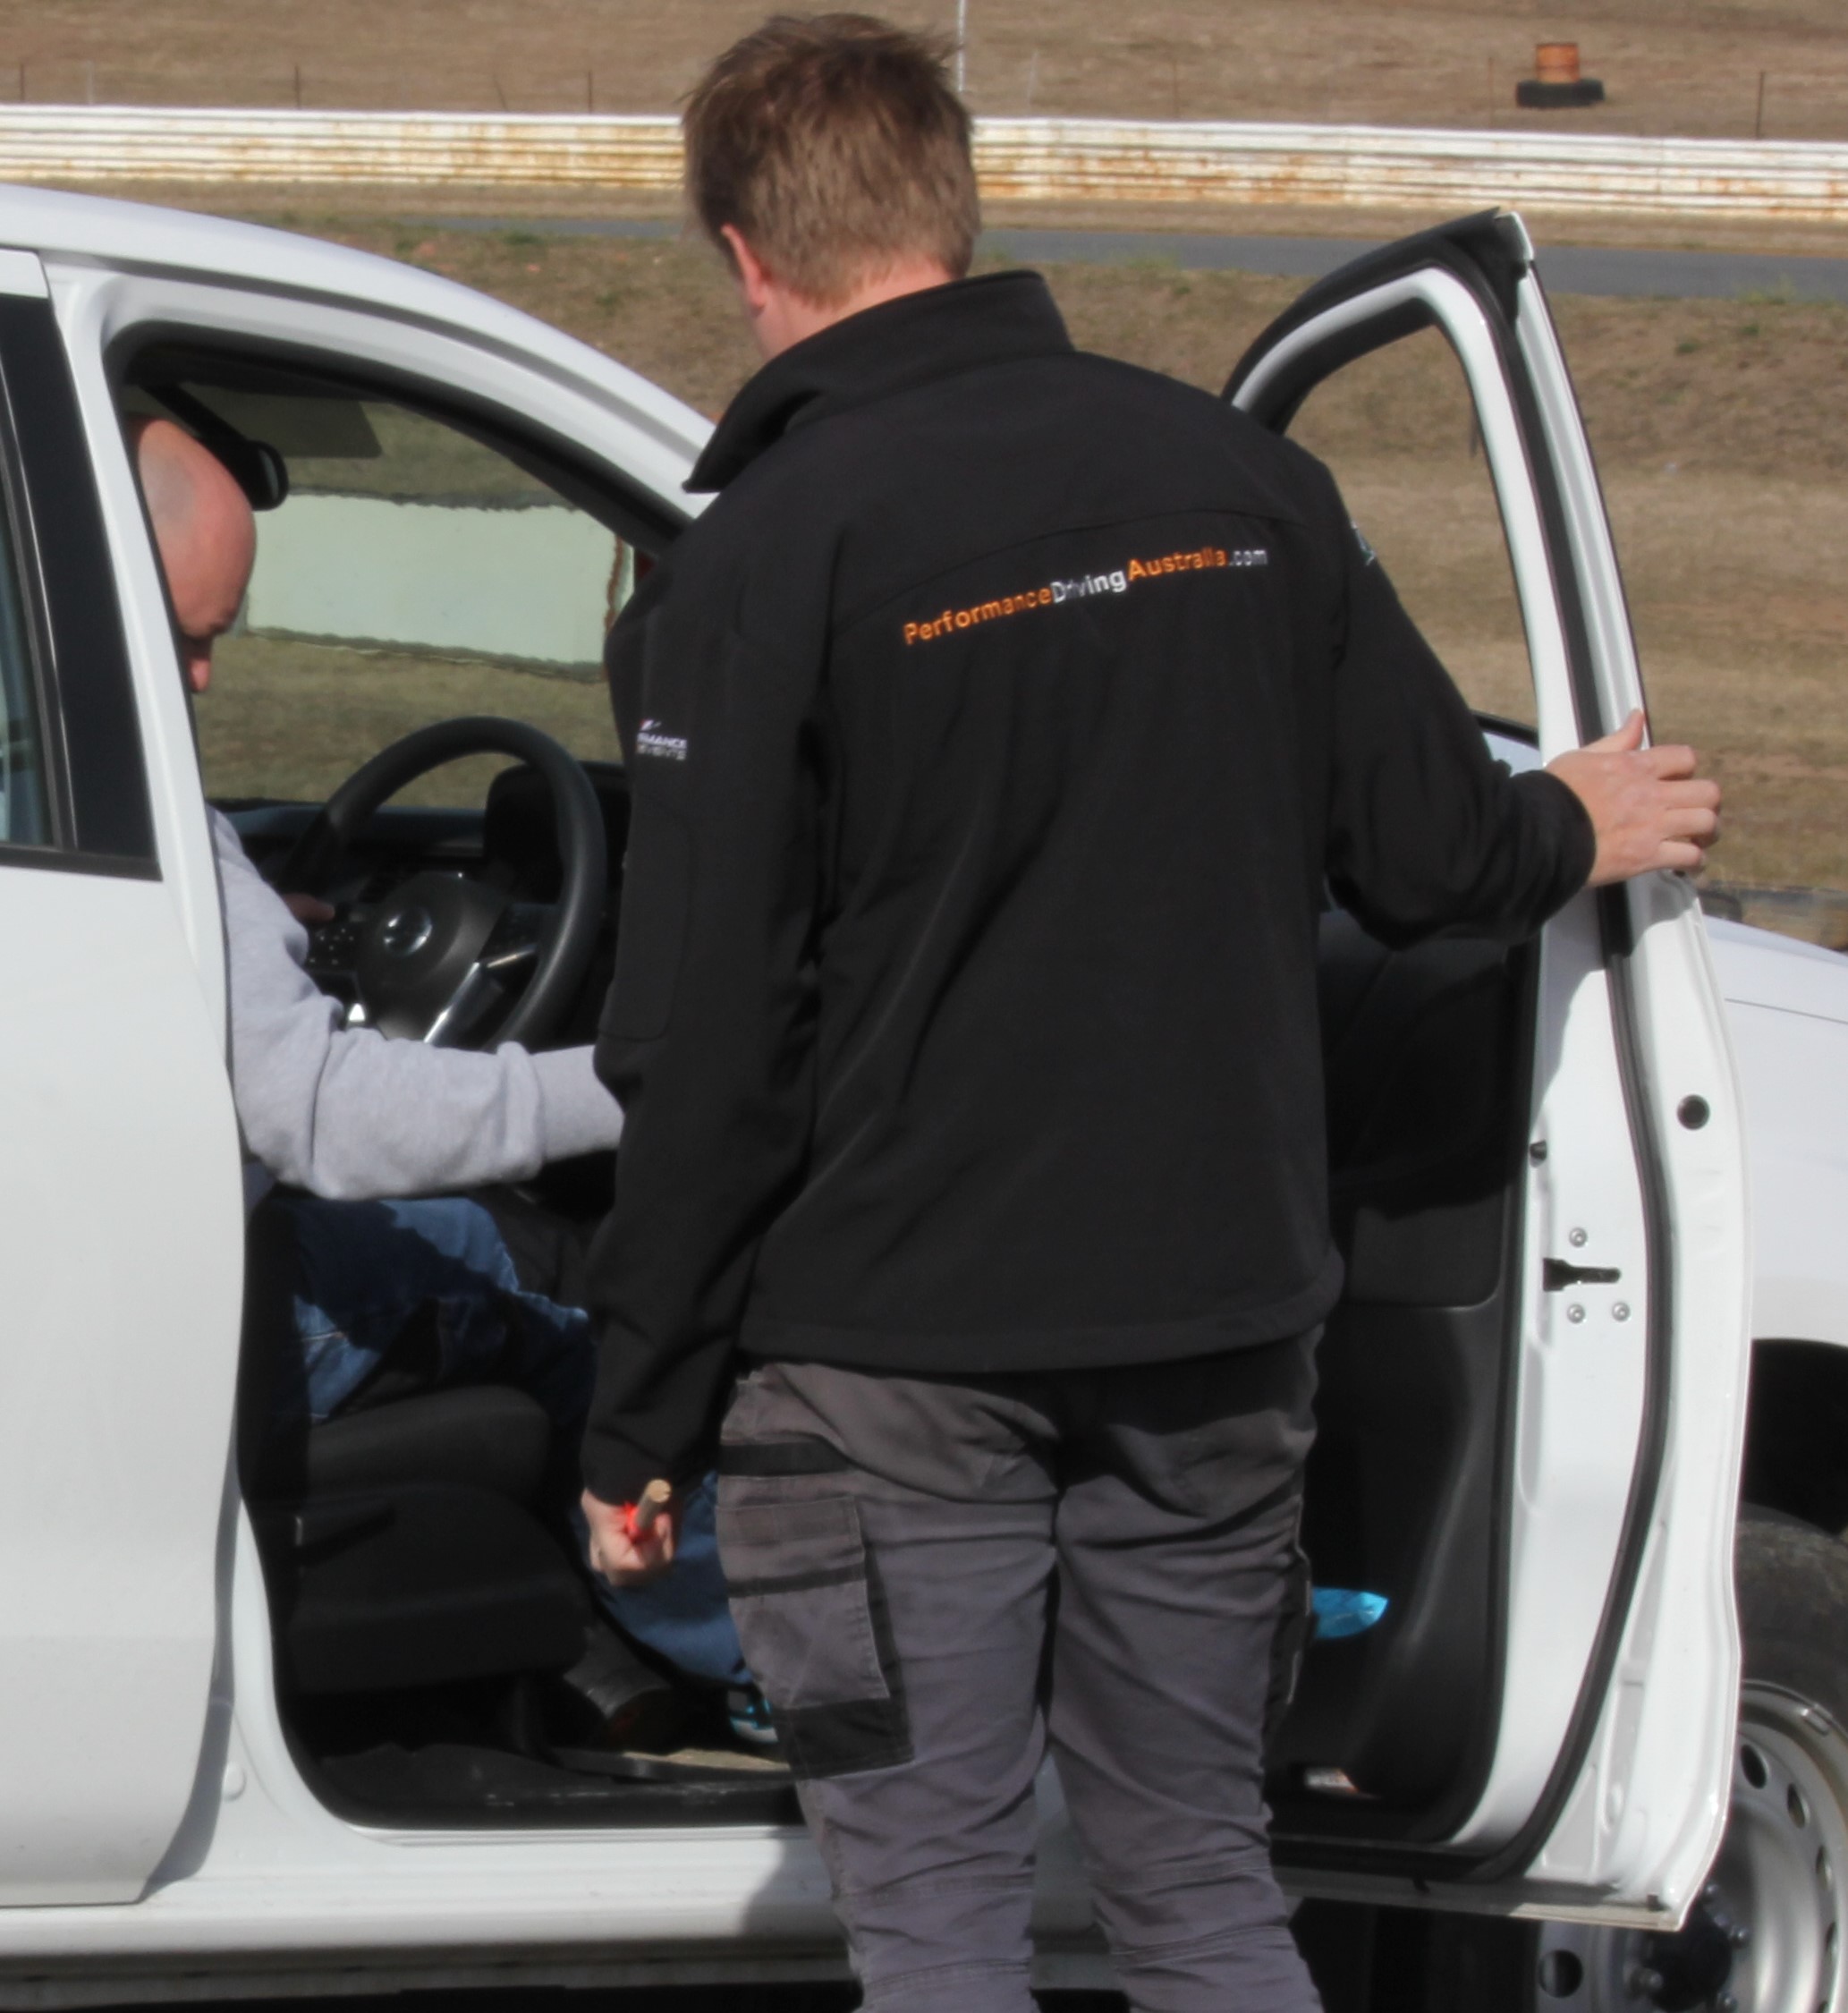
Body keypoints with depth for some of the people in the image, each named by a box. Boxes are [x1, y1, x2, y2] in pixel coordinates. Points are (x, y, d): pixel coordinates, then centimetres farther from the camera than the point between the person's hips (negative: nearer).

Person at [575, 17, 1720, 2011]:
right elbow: (1424, 854, 8)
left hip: (895, 1352, -4)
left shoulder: (763, 557, -13)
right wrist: (1575, 832, 31)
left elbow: (706, 1049, -13)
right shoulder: (1238, 475, 1)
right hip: (1215, 1324, 5)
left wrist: (637, 1424, -4)